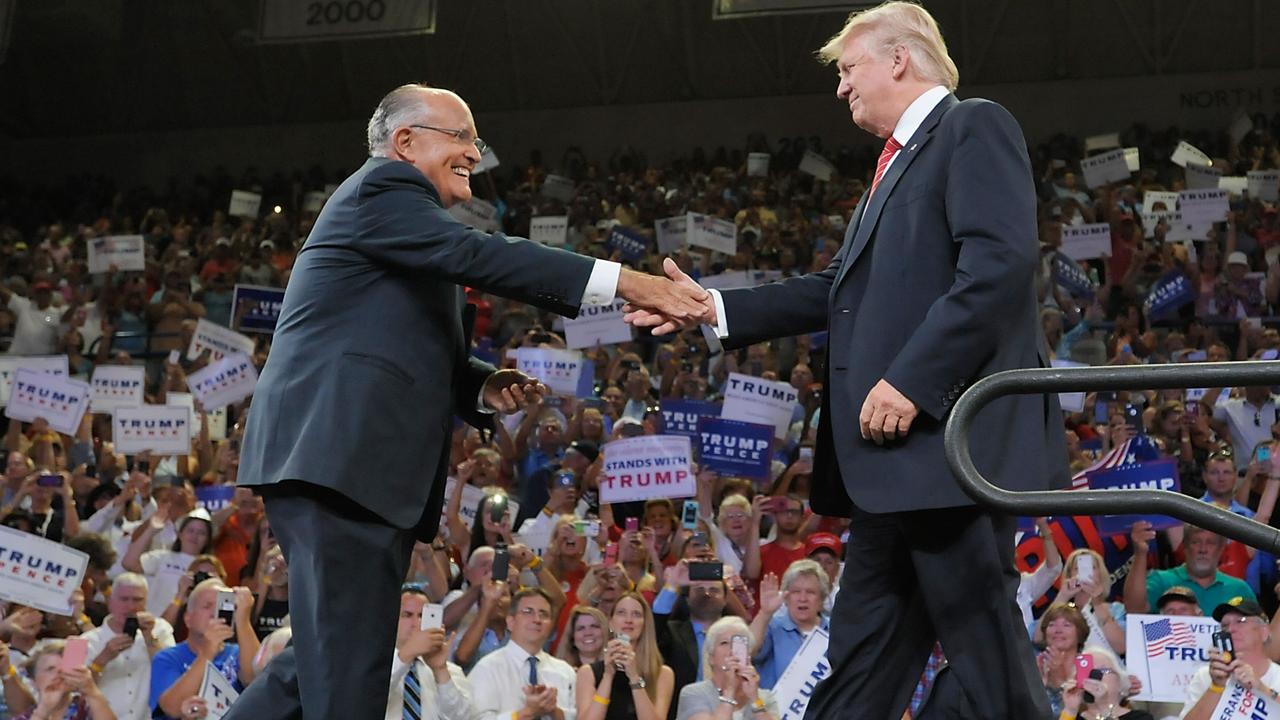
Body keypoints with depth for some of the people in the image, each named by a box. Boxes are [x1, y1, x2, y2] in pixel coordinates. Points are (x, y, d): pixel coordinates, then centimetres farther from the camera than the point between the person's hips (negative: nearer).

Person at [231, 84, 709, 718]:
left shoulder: (398, 203, 28)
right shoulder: (383, 189, -4)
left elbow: (424, 357, 29)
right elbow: (479, 256, -19)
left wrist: (485, 387, 6)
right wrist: (625, 283, -24)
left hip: (356, 465, 10)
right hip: (339, 459, -10)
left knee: (328, 660, 11)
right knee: (350, 666, -13)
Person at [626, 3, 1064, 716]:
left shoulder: (974, 128, -4)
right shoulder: (898, 162, 26)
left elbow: (1001, 262, -18)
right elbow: (841, 289, 24)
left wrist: (912, 378, -22)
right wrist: (714, 309, 17)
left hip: (952, 436, -10)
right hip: (895, 452, 10)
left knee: (983, 644, -9)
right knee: (864, 659, 11)